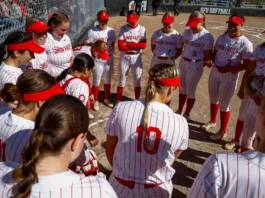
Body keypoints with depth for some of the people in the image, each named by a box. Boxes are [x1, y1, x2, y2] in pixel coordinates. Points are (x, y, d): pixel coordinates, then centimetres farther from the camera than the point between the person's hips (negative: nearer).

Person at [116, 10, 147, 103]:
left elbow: (143, 45, -14)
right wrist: (135, 46, -15)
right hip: (124, 57, 0)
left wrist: (128, 44, -15)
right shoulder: (123, 29, -5)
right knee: (121, 80, 9)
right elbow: (120, 46, -14)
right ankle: (118, 101, 25)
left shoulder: (142, 29, -3)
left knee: (137, 80, 11)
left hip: (136, 57, 1)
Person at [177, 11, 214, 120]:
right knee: (182, 89, 18)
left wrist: (203, 64, -12)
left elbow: (208, 55, -11)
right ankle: (179, 111, 37)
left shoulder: (207, 36, -16)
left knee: (190, 91, 7)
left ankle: (186, 115, 26)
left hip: (195, 65, -6)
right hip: (183, 62, 6)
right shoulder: (186, 31, 2)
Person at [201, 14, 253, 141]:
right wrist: (213, 61, -11)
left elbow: (247, 65, -14)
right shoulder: (222, 38, 3)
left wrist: (228, 69, -22)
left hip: (230, 76, -6)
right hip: (215, 72, 6)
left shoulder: (245, 43, -14)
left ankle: (223, 131, 25)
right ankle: (212, 122, 46)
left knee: (223, 105, 5)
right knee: (213, 100, 21)